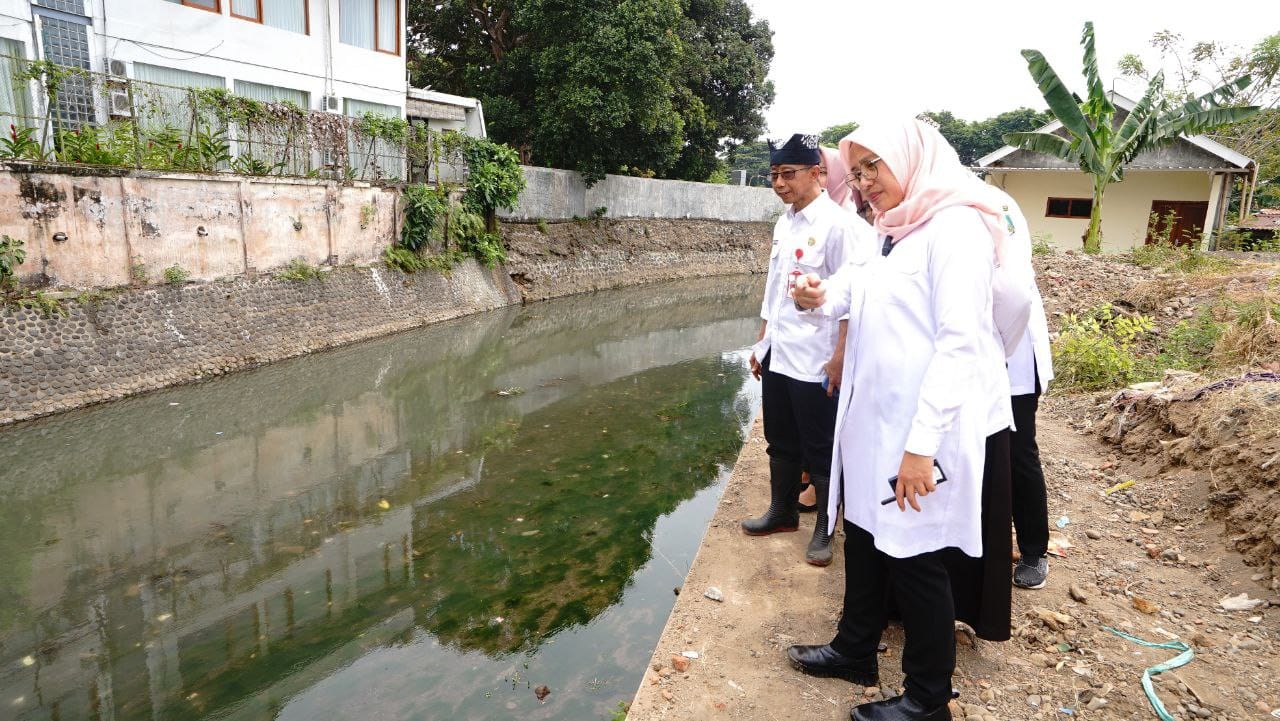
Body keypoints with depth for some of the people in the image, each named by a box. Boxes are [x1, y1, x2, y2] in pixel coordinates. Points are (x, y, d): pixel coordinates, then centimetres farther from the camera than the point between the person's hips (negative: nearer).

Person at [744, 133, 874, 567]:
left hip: (815, 361, -7)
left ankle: (824, 529, 22)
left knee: (820, 450, 7)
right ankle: (782, 512, 36)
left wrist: (840, 357, -18)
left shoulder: (836, 224, -12)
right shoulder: (783, 225, 11)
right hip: (777, 356, 7)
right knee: (781, 442, 19)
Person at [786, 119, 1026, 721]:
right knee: (865, 536, 18)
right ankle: (854, 651, 38)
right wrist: (824, 298, 1)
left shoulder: (956, 225, -15)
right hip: (877, 424, 8)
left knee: (919, 558, 5)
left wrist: (922, 443, -25)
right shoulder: (896, 233, 12)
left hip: (931, 433, -8)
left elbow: (960, 343, -22)